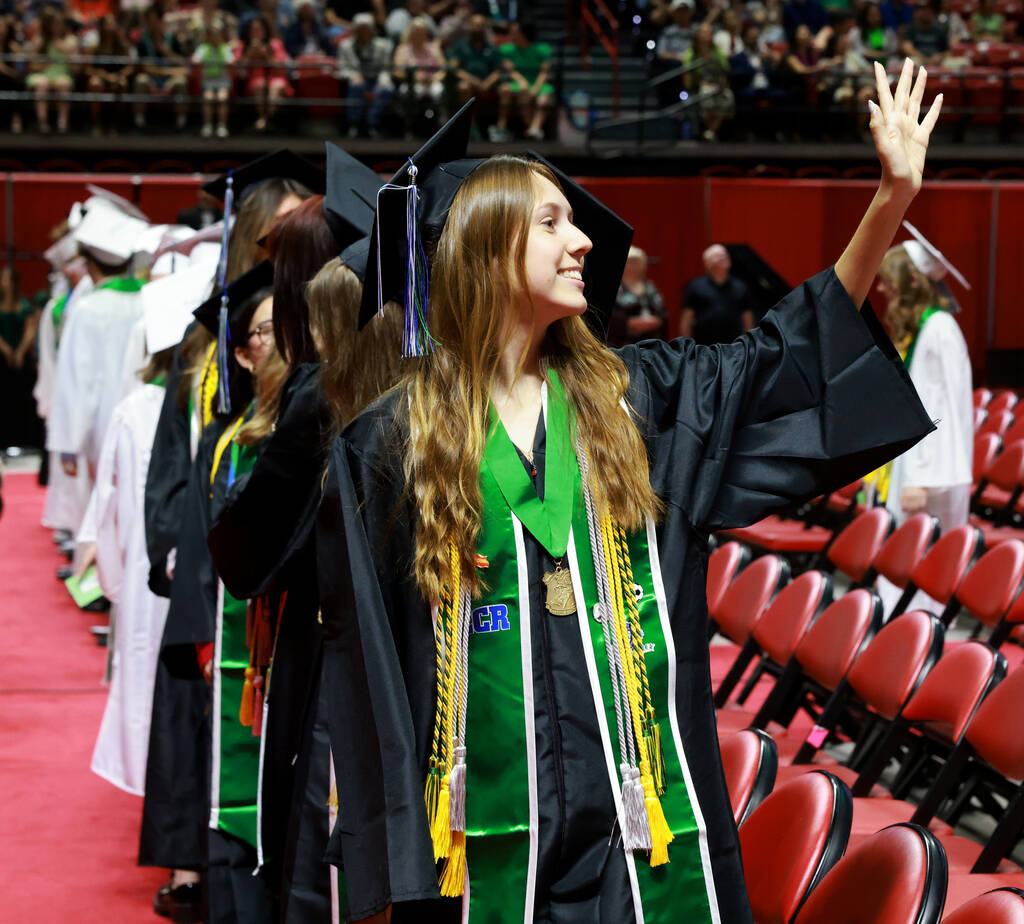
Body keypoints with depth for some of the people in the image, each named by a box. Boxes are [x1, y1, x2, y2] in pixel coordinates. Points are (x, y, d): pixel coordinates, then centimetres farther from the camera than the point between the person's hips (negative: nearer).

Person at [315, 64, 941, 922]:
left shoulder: (631, 398, 9)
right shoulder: (388, 446, 0)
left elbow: (789, 357, 9)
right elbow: (362, 659, 0)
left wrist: (892, 200, -1)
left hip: (645, 816, 3)